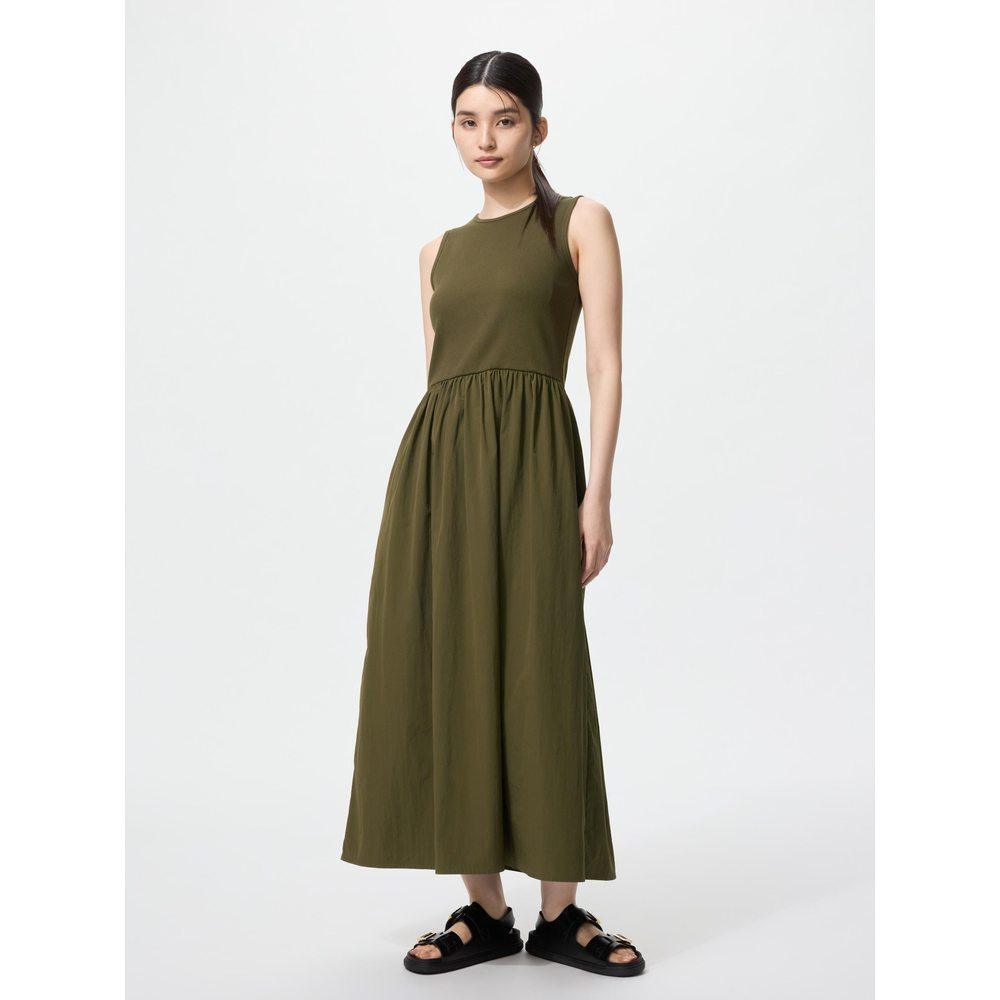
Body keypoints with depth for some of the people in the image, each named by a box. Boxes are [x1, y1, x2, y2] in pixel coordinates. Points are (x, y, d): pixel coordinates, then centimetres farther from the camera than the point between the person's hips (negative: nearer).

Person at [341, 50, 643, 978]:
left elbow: (606, 365, -1)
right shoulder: (439, 251, 19)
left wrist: (597, 493, -11)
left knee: (539, 675, -4)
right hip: (434, 460, 5)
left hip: (532, 458, -4)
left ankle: (559, 910, 8)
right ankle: (484, 908, 12)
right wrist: (414, 496, 12)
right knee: (442, 675, 1)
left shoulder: (580, 221, 6)